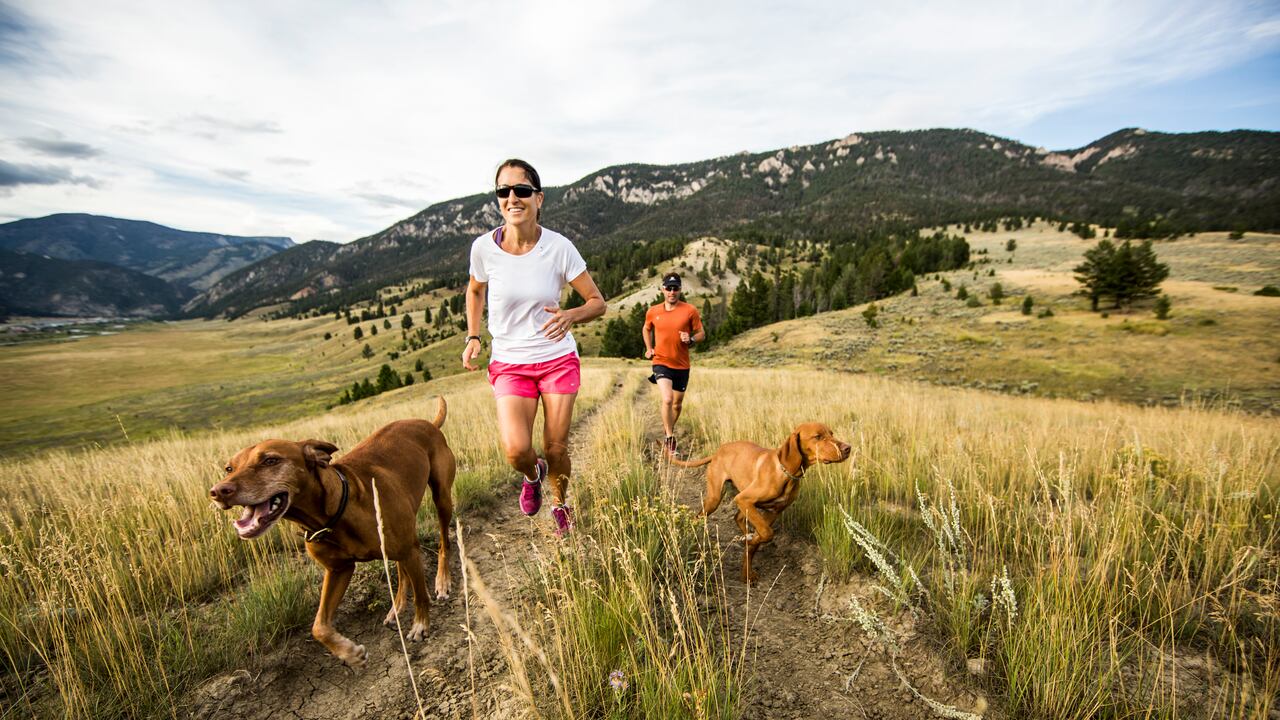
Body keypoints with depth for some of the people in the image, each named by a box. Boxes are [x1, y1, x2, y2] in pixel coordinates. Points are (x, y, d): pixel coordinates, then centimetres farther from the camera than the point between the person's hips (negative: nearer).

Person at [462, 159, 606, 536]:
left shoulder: (559, 247, -13)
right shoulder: (484, 247, -8)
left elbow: (598, 302, -7)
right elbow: (475, 290, 14)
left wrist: (571, 315, -28)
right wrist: (472, 337, 2)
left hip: (558, 360, 0)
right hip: (509, 364, 1)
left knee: (556, 449, 6)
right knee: (516, 450, -18)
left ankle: (560, 504, 40)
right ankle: (533, 474, 22)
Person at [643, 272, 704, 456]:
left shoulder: (690, 310, -6)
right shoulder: (653, 312, -1)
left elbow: (701, 333, 1)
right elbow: (646, 329, 19)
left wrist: (690, 339, -19)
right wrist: (649, 348, 7)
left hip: (682, 365, 1)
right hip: (661, 362, -1)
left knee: (677, 403, 15)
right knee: (667, 399, -21)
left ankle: (669, 430, 42)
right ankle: (670, 438, -4)